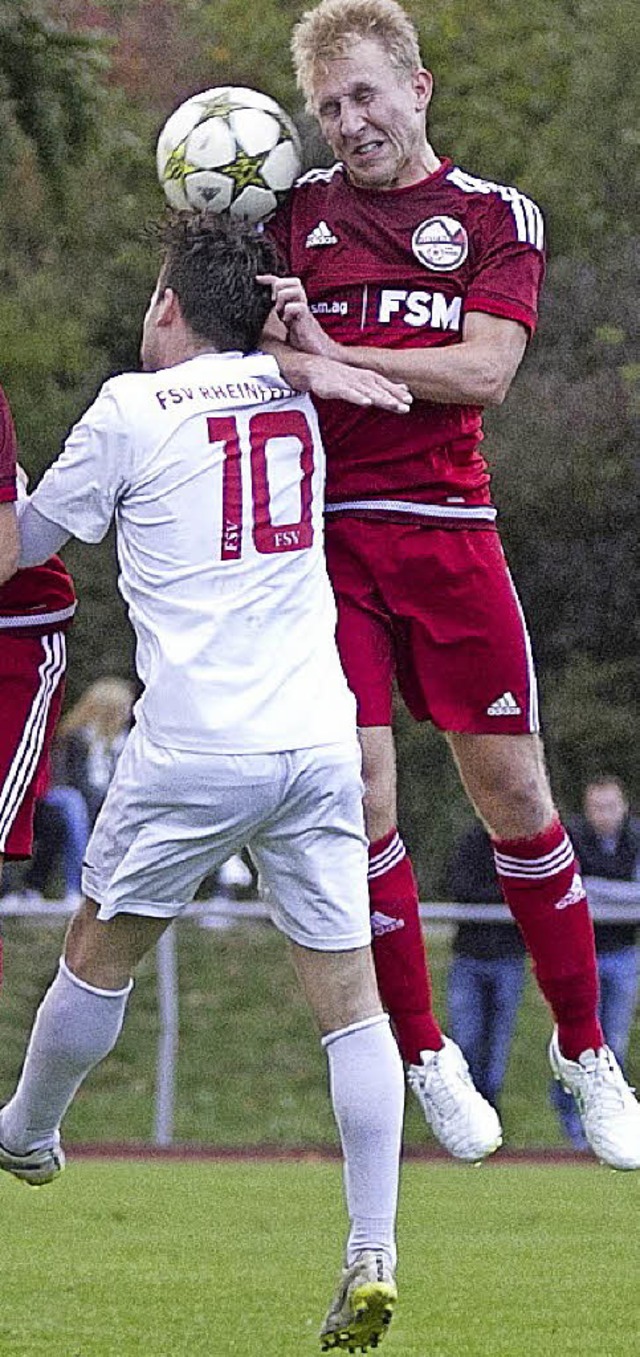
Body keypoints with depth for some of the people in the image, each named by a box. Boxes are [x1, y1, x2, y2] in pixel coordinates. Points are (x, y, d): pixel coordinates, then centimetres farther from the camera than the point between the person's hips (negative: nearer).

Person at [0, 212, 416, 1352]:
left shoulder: (132, 409, -2)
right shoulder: (298, 397, 12)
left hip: (193, 752, -3)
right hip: (319, 740, 4)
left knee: (99, 951, 19)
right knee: (351, 998, 0)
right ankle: (372, 1255, -8)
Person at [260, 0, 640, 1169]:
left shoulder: (497, 217, 6)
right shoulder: (290, 214, 9)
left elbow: (484, 371, -7)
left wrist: (335, 355, -13)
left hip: (449, 533, 0)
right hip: (325, 533, 0)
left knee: (513, 795, 2)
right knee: (361, 797, -6)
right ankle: (424, 1054, 8)